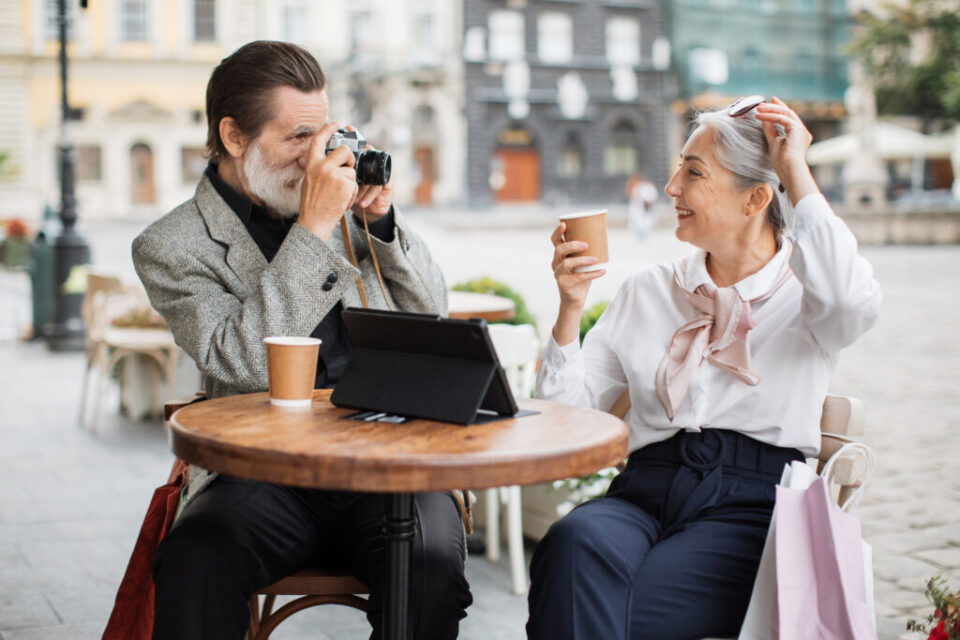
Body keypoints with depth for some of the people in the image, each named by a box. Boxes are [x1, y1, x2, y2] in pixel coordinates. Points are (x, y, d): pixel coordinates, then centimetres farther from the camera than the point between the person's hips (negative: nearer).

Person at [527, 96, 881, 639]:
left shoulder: (803, 292, 6)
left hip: (750, 509, -3)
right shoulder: (648, 291, 19)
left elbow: (854, 301, -22)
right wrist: (571, 309, -1)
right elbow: (568, 410, 15)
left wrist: (797, 173, -11)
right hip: (644, 494, 4)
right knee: (575, 544, -32)